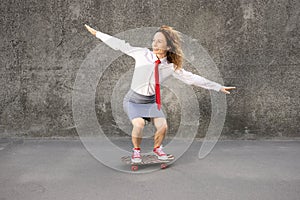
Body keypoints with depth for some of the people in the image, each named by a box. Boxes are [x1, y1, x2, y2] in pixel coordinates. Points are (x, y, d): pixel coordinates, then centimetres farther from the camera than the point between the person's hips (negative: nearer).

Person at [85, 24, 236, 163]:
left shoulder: (171, 67, -8)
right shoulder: (142, 54, -12)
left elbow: (191, 78, -8)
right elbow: (121, 45, -7)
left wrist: (219, 87, -9)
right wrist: (97, 33, -3)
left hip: (151, 101, 2)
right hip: (133, 100, -2)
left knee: (162, 126, -15)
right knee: (139, 124, -27)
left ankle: (157, 147, 20)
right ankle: (136, 150, 5)